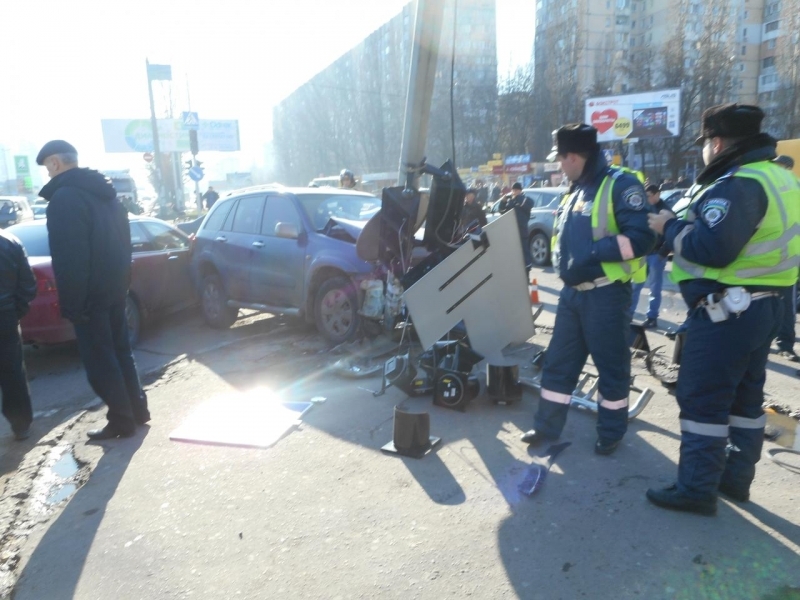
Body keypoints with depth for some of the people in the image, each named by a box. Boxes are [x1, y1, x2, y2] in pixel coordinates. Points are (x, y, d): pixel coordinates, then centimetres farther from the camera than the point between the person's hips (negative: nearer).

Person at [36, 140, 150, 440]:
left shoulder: (64, 197, -15)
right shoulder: (105, 193, 13)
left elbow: (68, 258, -21)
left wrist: (70, 303, -17)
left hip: (90, 294, -9)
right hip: (115, 288, 9)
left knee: (99, 361, 2)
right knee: (119, 351, 17)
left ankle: (121, 421, 10)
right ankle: (137, 409, 25)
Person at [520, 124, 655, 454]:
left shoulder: (620, 184, -11)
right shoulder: (575, 191, 15)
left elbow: (641, 238, -21)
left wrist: (593, 250, -23)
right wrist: (562, 262, 5)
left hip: (605, 294, -8)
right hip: (572, 292, 8)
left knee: (611, 365, 8)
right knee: (558, 362, 12)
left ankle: (611, 432, 25)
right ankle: (547, 426, 25)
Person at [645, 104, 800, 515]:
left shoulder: (736, 185, -19)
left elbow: (712, 248, -28)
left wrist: (671, 227, -12)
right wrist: (683, 223, 10)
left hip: (725, 310, -10)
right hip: (763, 305, 10)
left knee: (702, 399, -2)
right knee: (744, 396, 17)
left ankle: (697, 490, 7)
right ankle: (736, 478, 30)